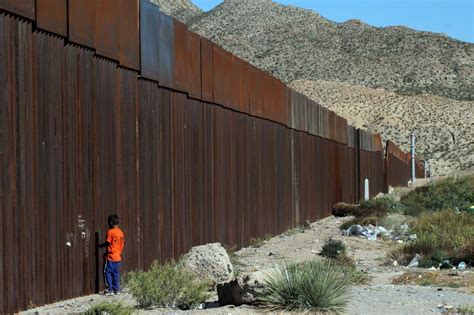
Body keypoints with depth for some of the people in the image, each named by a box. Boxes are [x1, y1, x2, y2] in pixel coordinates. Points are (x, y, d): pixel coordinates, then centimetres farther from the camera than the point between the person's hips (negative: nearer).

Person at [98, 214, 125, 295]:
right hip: (118, 257, 7)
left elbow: (107, 243, -16)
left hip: (111, 256, -7)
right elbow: (122, 244, 11)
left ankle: (110, 289, -4)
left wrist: (100, 245, 0)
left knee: (107, 272, 0)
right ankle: (117, 289, 12)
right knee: (116, 273, 11)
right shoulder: (121, 232, 9)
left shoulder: (110, 232, -12)